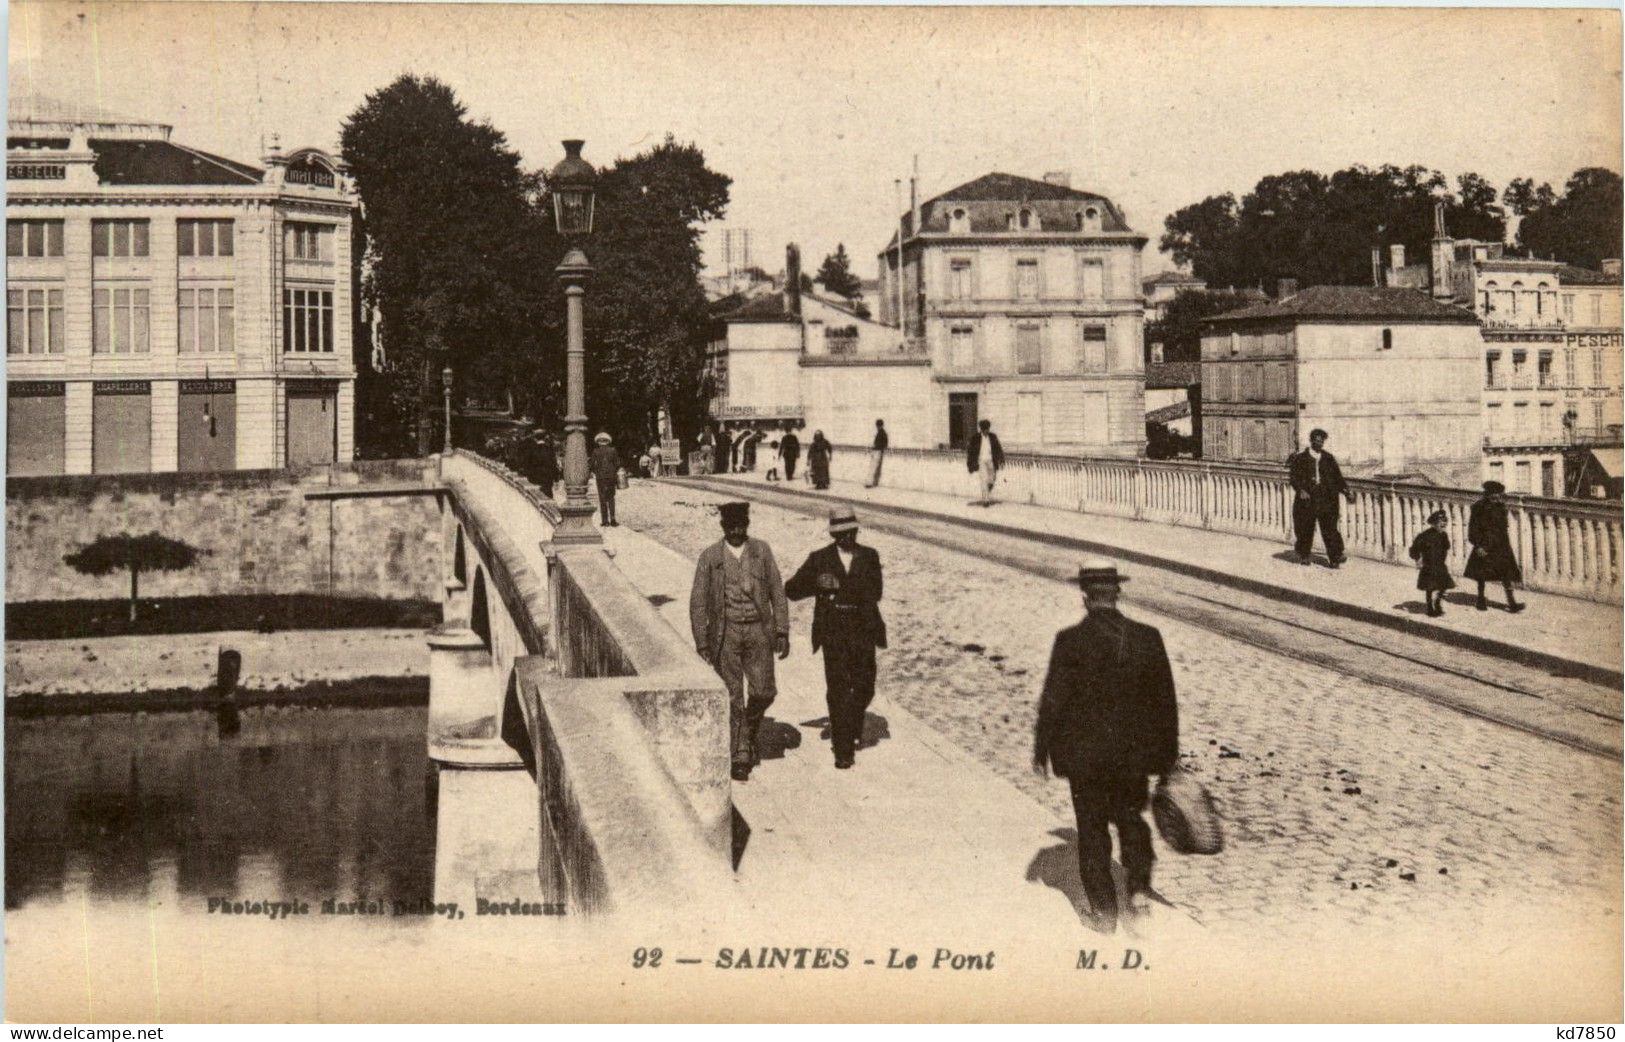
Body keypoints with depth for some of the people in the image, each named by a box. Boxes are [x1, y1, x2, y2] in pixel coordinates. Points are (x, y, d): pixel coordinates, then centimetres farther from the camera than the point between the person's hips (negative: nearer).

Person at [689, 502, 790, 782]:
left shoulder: (762, 551, 3)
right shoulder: (710, 557, -1)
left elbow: (777, 592, 5)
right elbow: (698, 603, 1)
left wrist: (782, 631, -1)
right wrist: (701, 642, -3)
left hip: (758, 631, 1)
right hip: (725, 633, -1)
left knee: (764, 692, -1)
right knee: (732, 697, 0)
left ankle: (749, 730, 30)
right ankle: (739, 758, 9)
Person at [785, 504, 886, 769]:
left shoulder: (869, 556, 8)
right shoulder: (819, 559, 3)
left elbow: (875, 593, 0)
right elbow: (791, 590, 2)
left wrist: (839, 586, -12)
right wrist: (819, 585, -15)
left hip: (863, 633, 2)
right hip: (833, 634, -2)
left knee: (864, 687, 8)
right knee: (838, 689, -6)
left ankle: (852, 726, 40)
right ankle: (843, 749, -1)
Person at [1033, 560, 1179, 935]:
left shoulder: (1070, 641, -16)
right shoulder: (1148, 638, -6)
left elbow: (1053, 701, -12)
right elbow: (1166, 702, 0)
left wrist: (1041, 750, 1)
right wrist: (1168, 753, 11)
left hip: (1086, 754, -3)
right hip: (1134, 753, 3)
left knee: (1093, 829, 12)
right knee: (1131, 819, 24)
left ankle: (1104, 911, 17)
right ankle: (1138, 890, 11)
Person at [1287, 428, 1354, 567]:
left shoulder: (1329, 459, 11)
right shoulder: (1300, 458, 2)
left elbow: (1338, 477, 12)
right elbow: (1294, 476, -4)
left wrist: (1346, 491, -1)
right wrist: (1301, 490, -21)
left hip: (1326, 499, 1)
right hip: (1307, 499, -1)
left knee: (1329, 527, -7)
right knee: (1305, 528, 6)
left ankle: (1335, 557, -10)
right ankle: (1304, 555, 23)